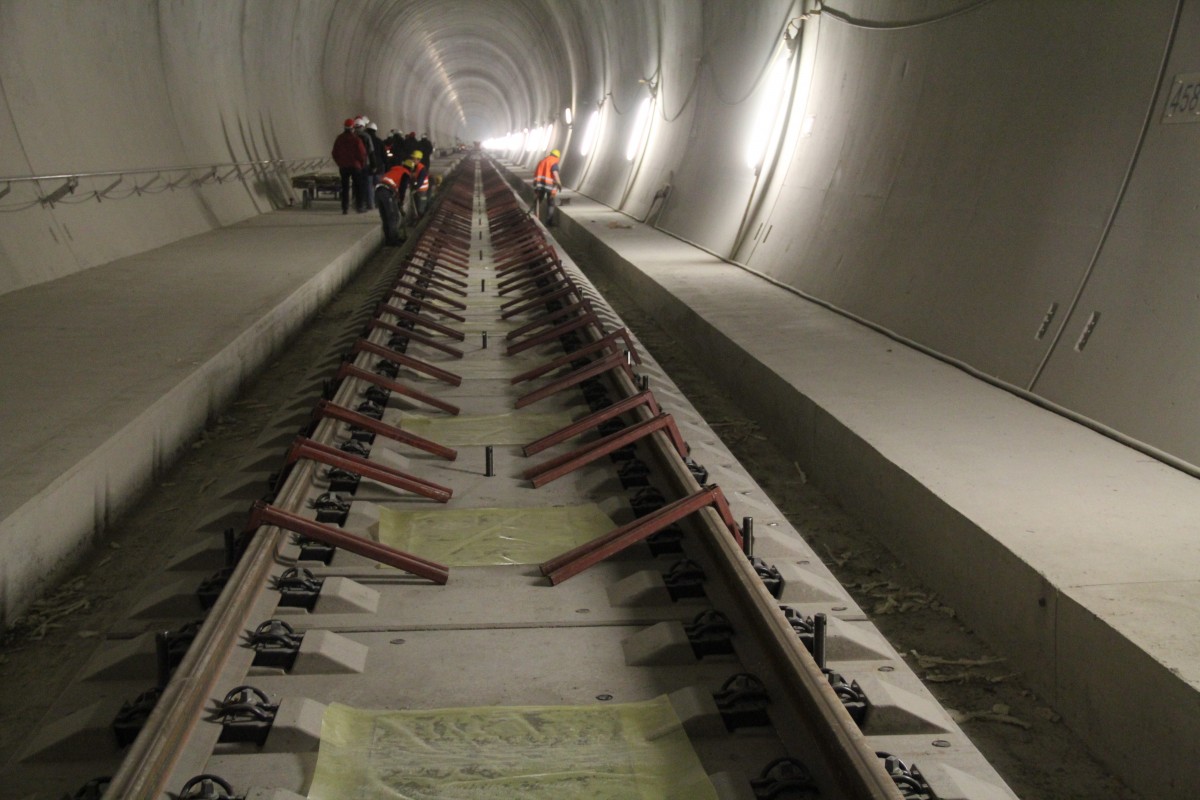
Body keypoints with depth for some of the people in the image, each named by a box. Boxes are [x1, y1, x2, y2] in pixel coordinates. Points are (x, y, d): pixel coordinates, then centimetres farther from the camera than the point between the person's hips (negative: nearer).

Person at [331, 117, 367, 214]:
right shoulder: (356, 139, -11)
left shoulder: (339, 139, 4)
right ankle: (359, 206, 5)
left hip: (343, 167, 3)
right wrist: (362, 163, 5)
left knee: (345, 188, 5)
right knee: (358, 187, 7)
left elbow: (335, 153, 9)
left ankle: (345, 208, 1)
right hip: (355, 166, -3)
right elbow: (362, 153, -11)